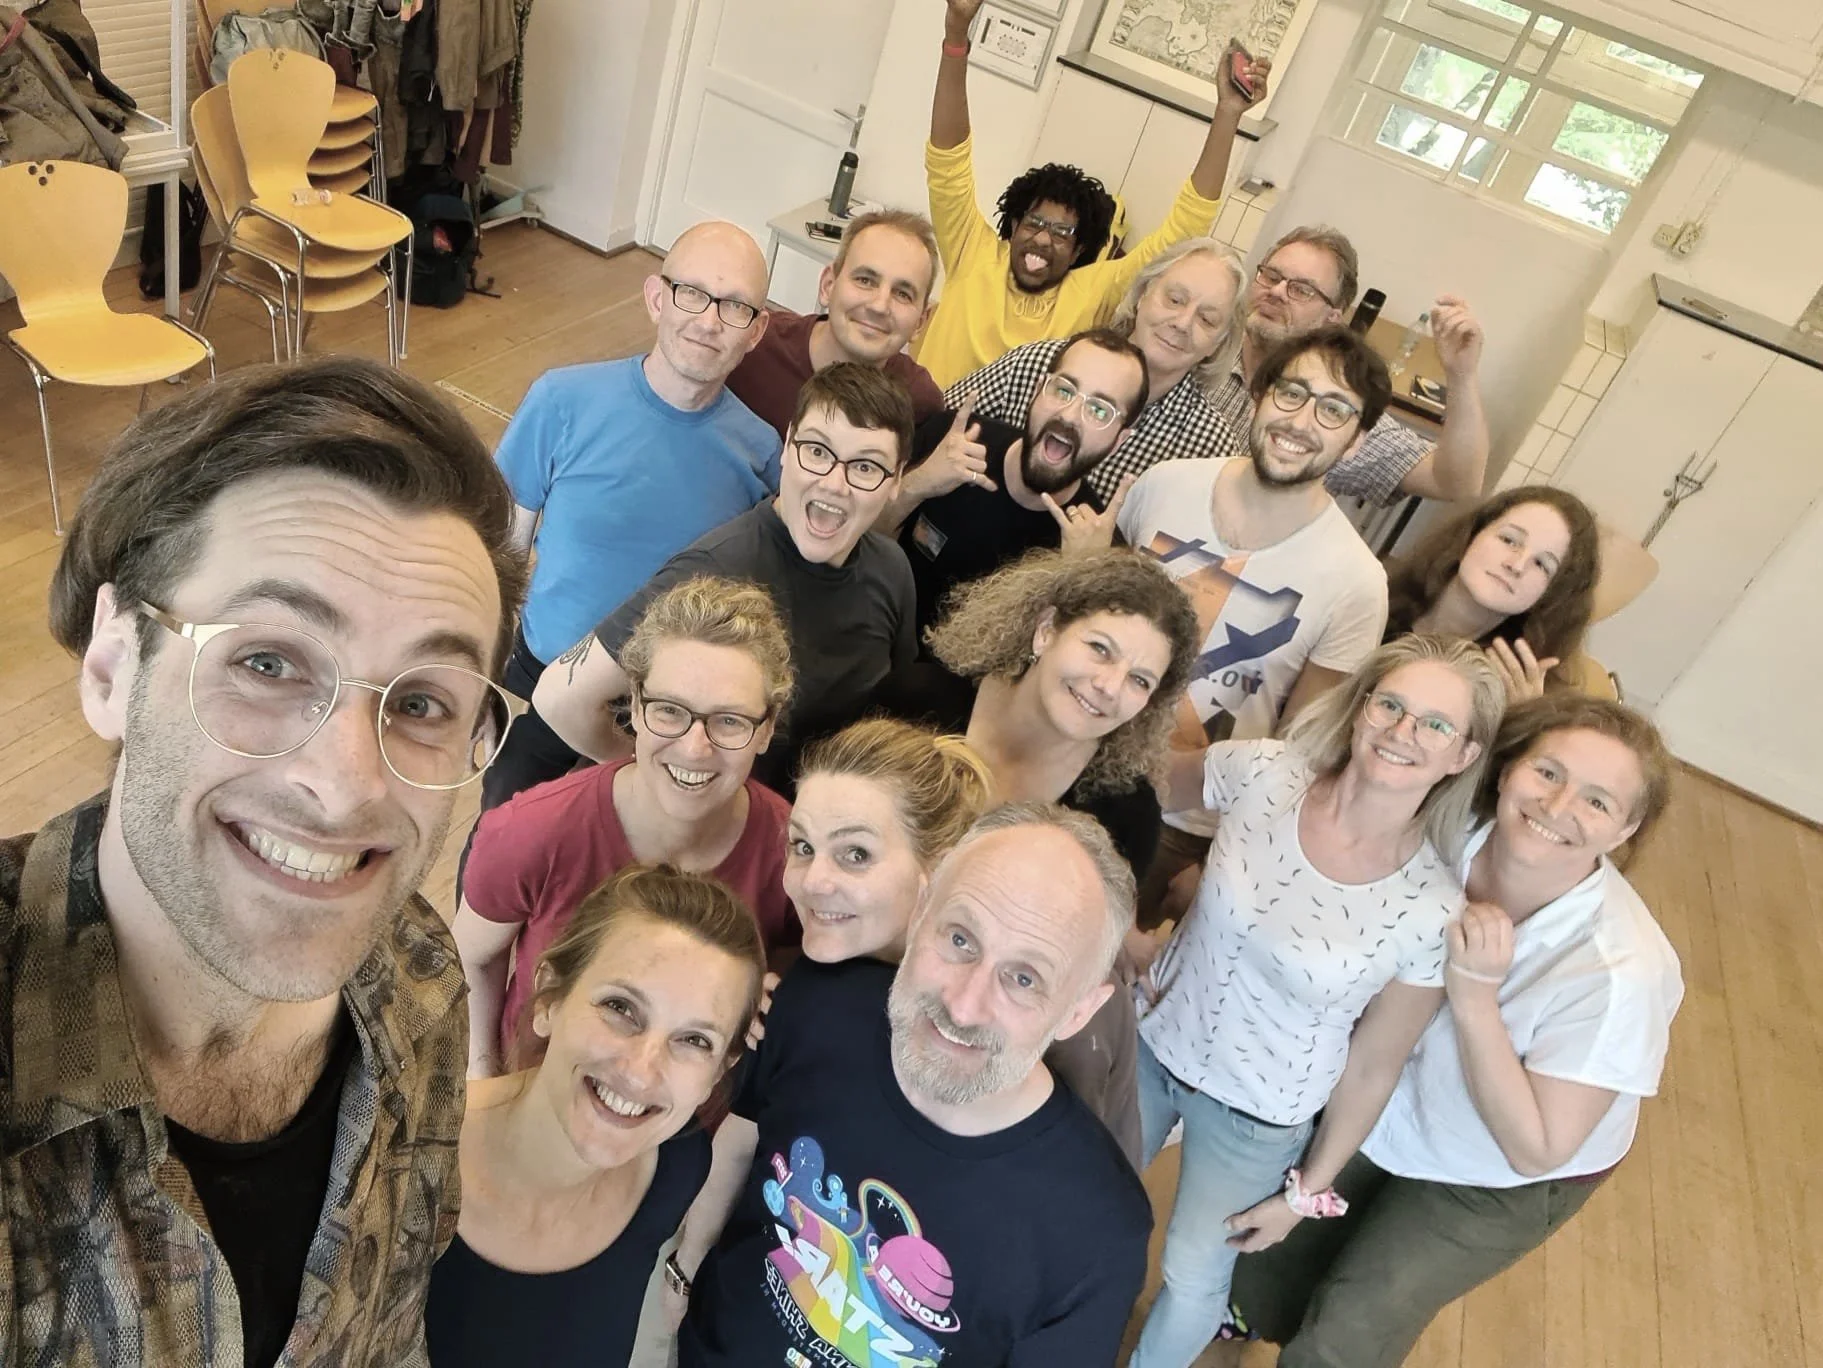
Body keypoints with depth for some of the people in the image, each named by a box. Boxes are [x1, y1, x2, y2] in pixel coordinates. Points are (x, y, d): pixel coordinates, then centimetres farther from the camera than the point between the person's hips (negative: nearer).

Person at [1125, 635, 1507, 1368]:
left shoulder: (1433, 910, -24)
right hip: (1150, 1042, 3)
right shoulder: (1261, 773, -22)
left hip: (1258, 1116, -2)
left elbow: (1372, 1068, -11)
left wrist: (1308, 1190, -1)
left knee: (1193, 1277, 17)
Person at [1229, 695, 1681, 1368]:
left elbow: (1534, 1151, -26)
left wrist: (1476, 998, -37)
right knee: (1258, 1276, 14)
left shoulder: (1621, 971, -34)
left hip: (1498, 1185, -3)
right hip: (1376, 1109, 3)